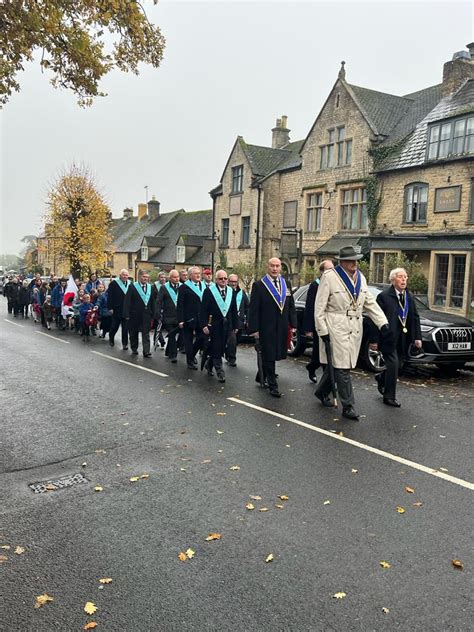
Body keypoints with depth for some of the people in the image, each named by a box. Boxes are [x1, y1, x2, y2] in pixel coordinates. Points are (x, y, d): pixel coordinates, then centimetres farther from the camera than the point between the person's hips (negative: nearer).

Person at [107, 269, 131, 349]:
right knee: (115, 326, 12)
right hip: (116, 309, -2)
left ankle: (125, 343, 8)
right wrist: (110, 308, -10)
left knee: (125, 328, 1)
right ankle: (111, 338, 37)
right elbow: (109, 296, -5)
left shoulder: (130, 284, 6)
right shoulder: (114, 283, -5)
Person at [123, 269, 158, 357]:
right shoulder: (132, 287, -6)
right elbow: (127, 301, -8)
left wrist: (153, 314, 5)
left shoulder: (151, 287, 6)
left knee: (146, 334, -2)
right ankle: (134, 349, 28)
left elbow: (153, 301, 9)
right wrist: (127, 314, -13)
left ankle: (146, 351, -3)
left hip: (146, 314, 2)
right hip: (135, 314, -2)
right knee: (134, 333, 12)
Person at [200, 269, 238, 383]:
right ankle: (220, 371, 6)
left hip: (227, 325, 5)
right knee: (216, 348, -2)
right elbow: (203, 309, -8)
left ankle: (209, 364, 32)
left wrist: (235, 325, 9)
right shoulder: (209, 291, -5)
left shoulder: (231, 291, 9)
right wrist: (204, 325, -15)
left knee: (221, 348, 10)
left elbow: (234, 310, 12)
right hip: (214, 324, -5)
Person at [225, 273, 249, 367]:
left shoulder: (242, 293, 12)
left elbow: (247, 307, 13)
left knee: (235, 341, 12)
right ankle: (231, 359, -3)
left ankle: (228, 357, 28)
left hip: (240, 321, 5)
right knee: (232, 339, -15)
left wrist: (247, 319, 6)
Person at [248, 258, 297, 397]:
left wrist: (293, 324, 5)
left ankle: (261, 376, 32)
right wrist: (254, 329, -11)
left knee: (275, 354, 12)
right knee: (269, 356, 1)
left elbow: (291, 306, 12)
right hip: (266, 327, -5)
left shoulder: (286, 285, 10)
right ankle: (273, 385, 10)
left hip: (282, 328, 5)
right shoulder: (259, 285, -4)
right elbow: (253, 309, -6)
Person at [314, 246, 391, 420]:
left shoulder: (360, 277, 12)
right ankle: (348, 407, 2)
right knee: (342, 368, -6)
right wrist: (322, 331, -12)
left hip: (355, 328, 7)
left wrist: (382, 322, 4)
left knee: (337, 364, 14)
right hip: (336, 328, -6)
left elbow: (370, 302, 15)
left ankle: (322, 392, 35)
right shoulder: (329, 277, -8)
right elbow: (319, 307, -8)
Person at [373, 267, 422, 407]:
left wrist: (417, 337, 5)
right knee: (393, 364, -7)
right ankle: (389, 396, 6)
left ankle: (381, 378, 39)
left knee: (399, 365, 10)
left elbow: (415, 318, 13)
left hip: (403, 339, 6)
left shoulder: (410, 297, 11)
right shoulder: (384, 296, -9)